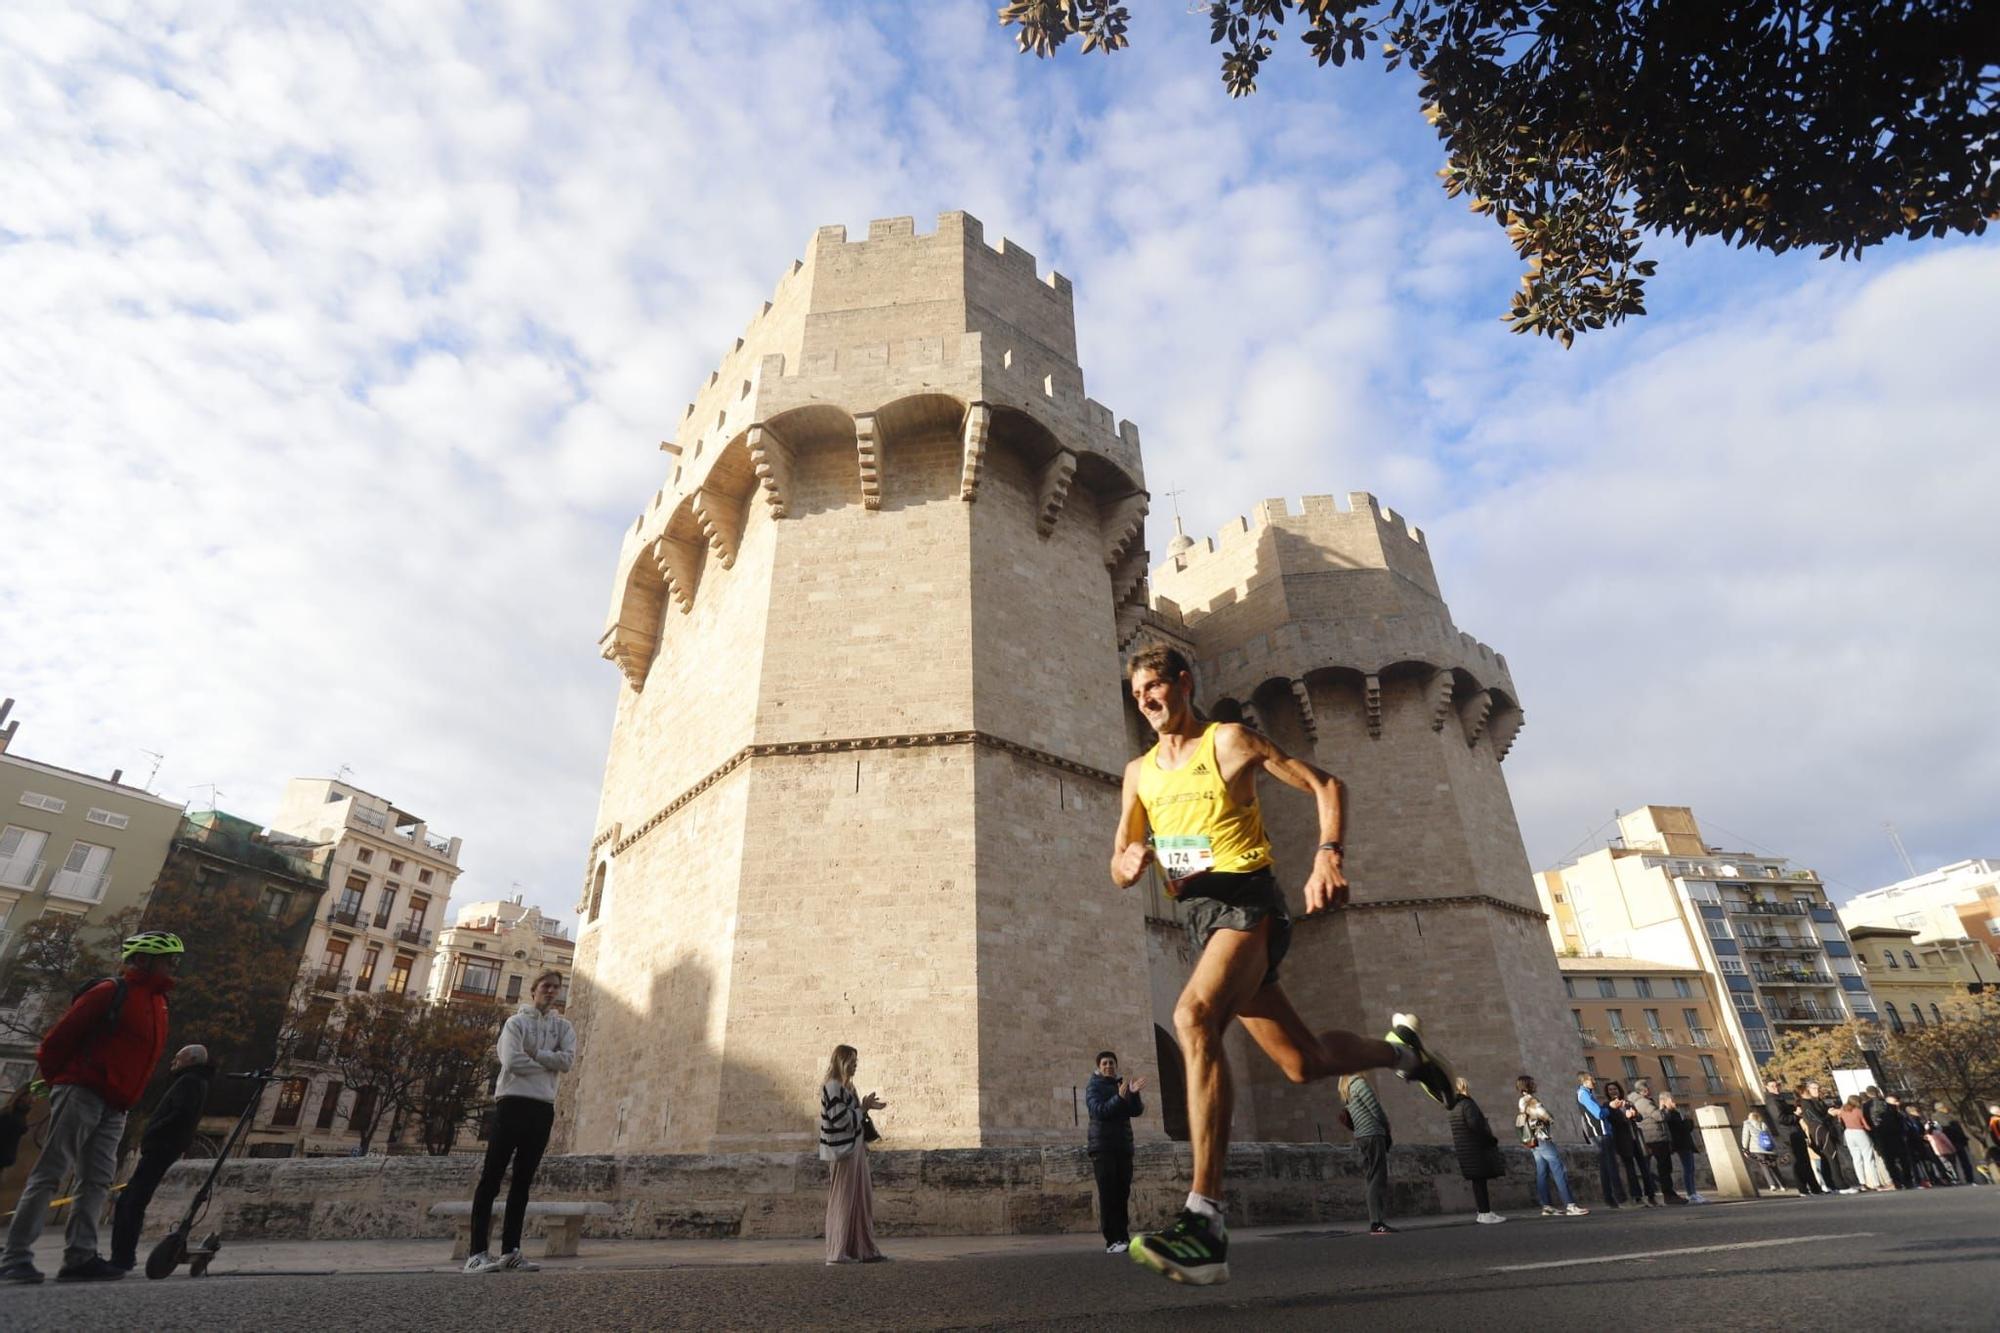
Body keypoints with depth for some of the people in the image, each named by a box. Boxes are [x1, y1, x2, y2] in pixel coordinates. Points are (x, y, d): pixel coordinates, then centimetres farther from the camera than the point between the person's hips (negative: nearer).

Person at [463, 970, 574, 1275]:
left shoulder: (563, 1027, 14)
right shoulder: (516, 1023, 3)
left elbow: (568, 1059, -3)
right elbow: (513, 1061, -12)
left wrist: (534, 1054, -9)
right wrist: (549, 1064, -4)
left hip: (543, 1107, 4)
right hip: (513, 1102, -4)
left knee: (523, 1182, 7)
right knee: (491, 1178, -4)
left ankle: (510, 1251, 10)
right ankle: (478, 1252, 0)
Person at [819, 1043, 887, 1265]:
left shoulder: (845, 1087, 14)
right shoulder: (832, 1087, -16)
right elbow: (840, 1120, -21)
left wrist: (866, 1107, 7)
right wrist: (864, 1108, -13)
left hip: (855, 1149, 9)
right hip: (844, 1151, -9)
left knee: (862, 1200, 12)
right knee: (843, 1200, 0)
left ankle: (863, 1250, 19)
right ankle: (837, 1253, 10)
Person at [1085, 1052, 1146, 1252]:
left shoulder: (1122, 1086, 17)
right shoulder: (1094, 1086, 1)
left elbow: (1137, 1110, 5)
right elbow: (1098, 1110, -16)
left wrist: (1134, 1094, -15)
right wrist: (1119, 1097, -27)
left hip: (1124, 1147, 5)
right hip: (1103, 1147, -5)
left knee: (1122, 1194, 3)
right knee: (1107, 1195, -8)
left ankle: (1123, 1237, 7)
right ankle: (1111, 1241, -9)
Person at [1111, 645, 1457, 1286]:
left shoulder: (1229, 740, -2)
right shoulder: (1138, 772, 14)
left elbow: (1323, 784, 0)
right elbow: (1120, 869, 14)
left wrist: (1329, 854, -17)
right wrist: (1129, 862, -11)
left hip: (1247, 901, -6)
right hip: (1198, 915, 6)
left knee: (1194, 1016, -33)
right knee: (1304, 1062, 11)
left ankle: (1205, 1222, -33)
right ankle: (1399, 1048, 42)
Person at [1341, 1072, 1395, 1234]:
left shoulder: (1346, 1087, 18)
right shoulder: (1359, 1082, -10)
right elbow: (1375, 1109, -11)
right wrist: (1387, 1129, 5)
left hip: (1361, 1137, 9)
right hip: (1372, 1135, -9)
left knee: (1373, 1180, 9)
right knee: (1378, 1180, -9)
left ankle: (1375, 1222, 9)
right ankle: (1377, 1222, -12)